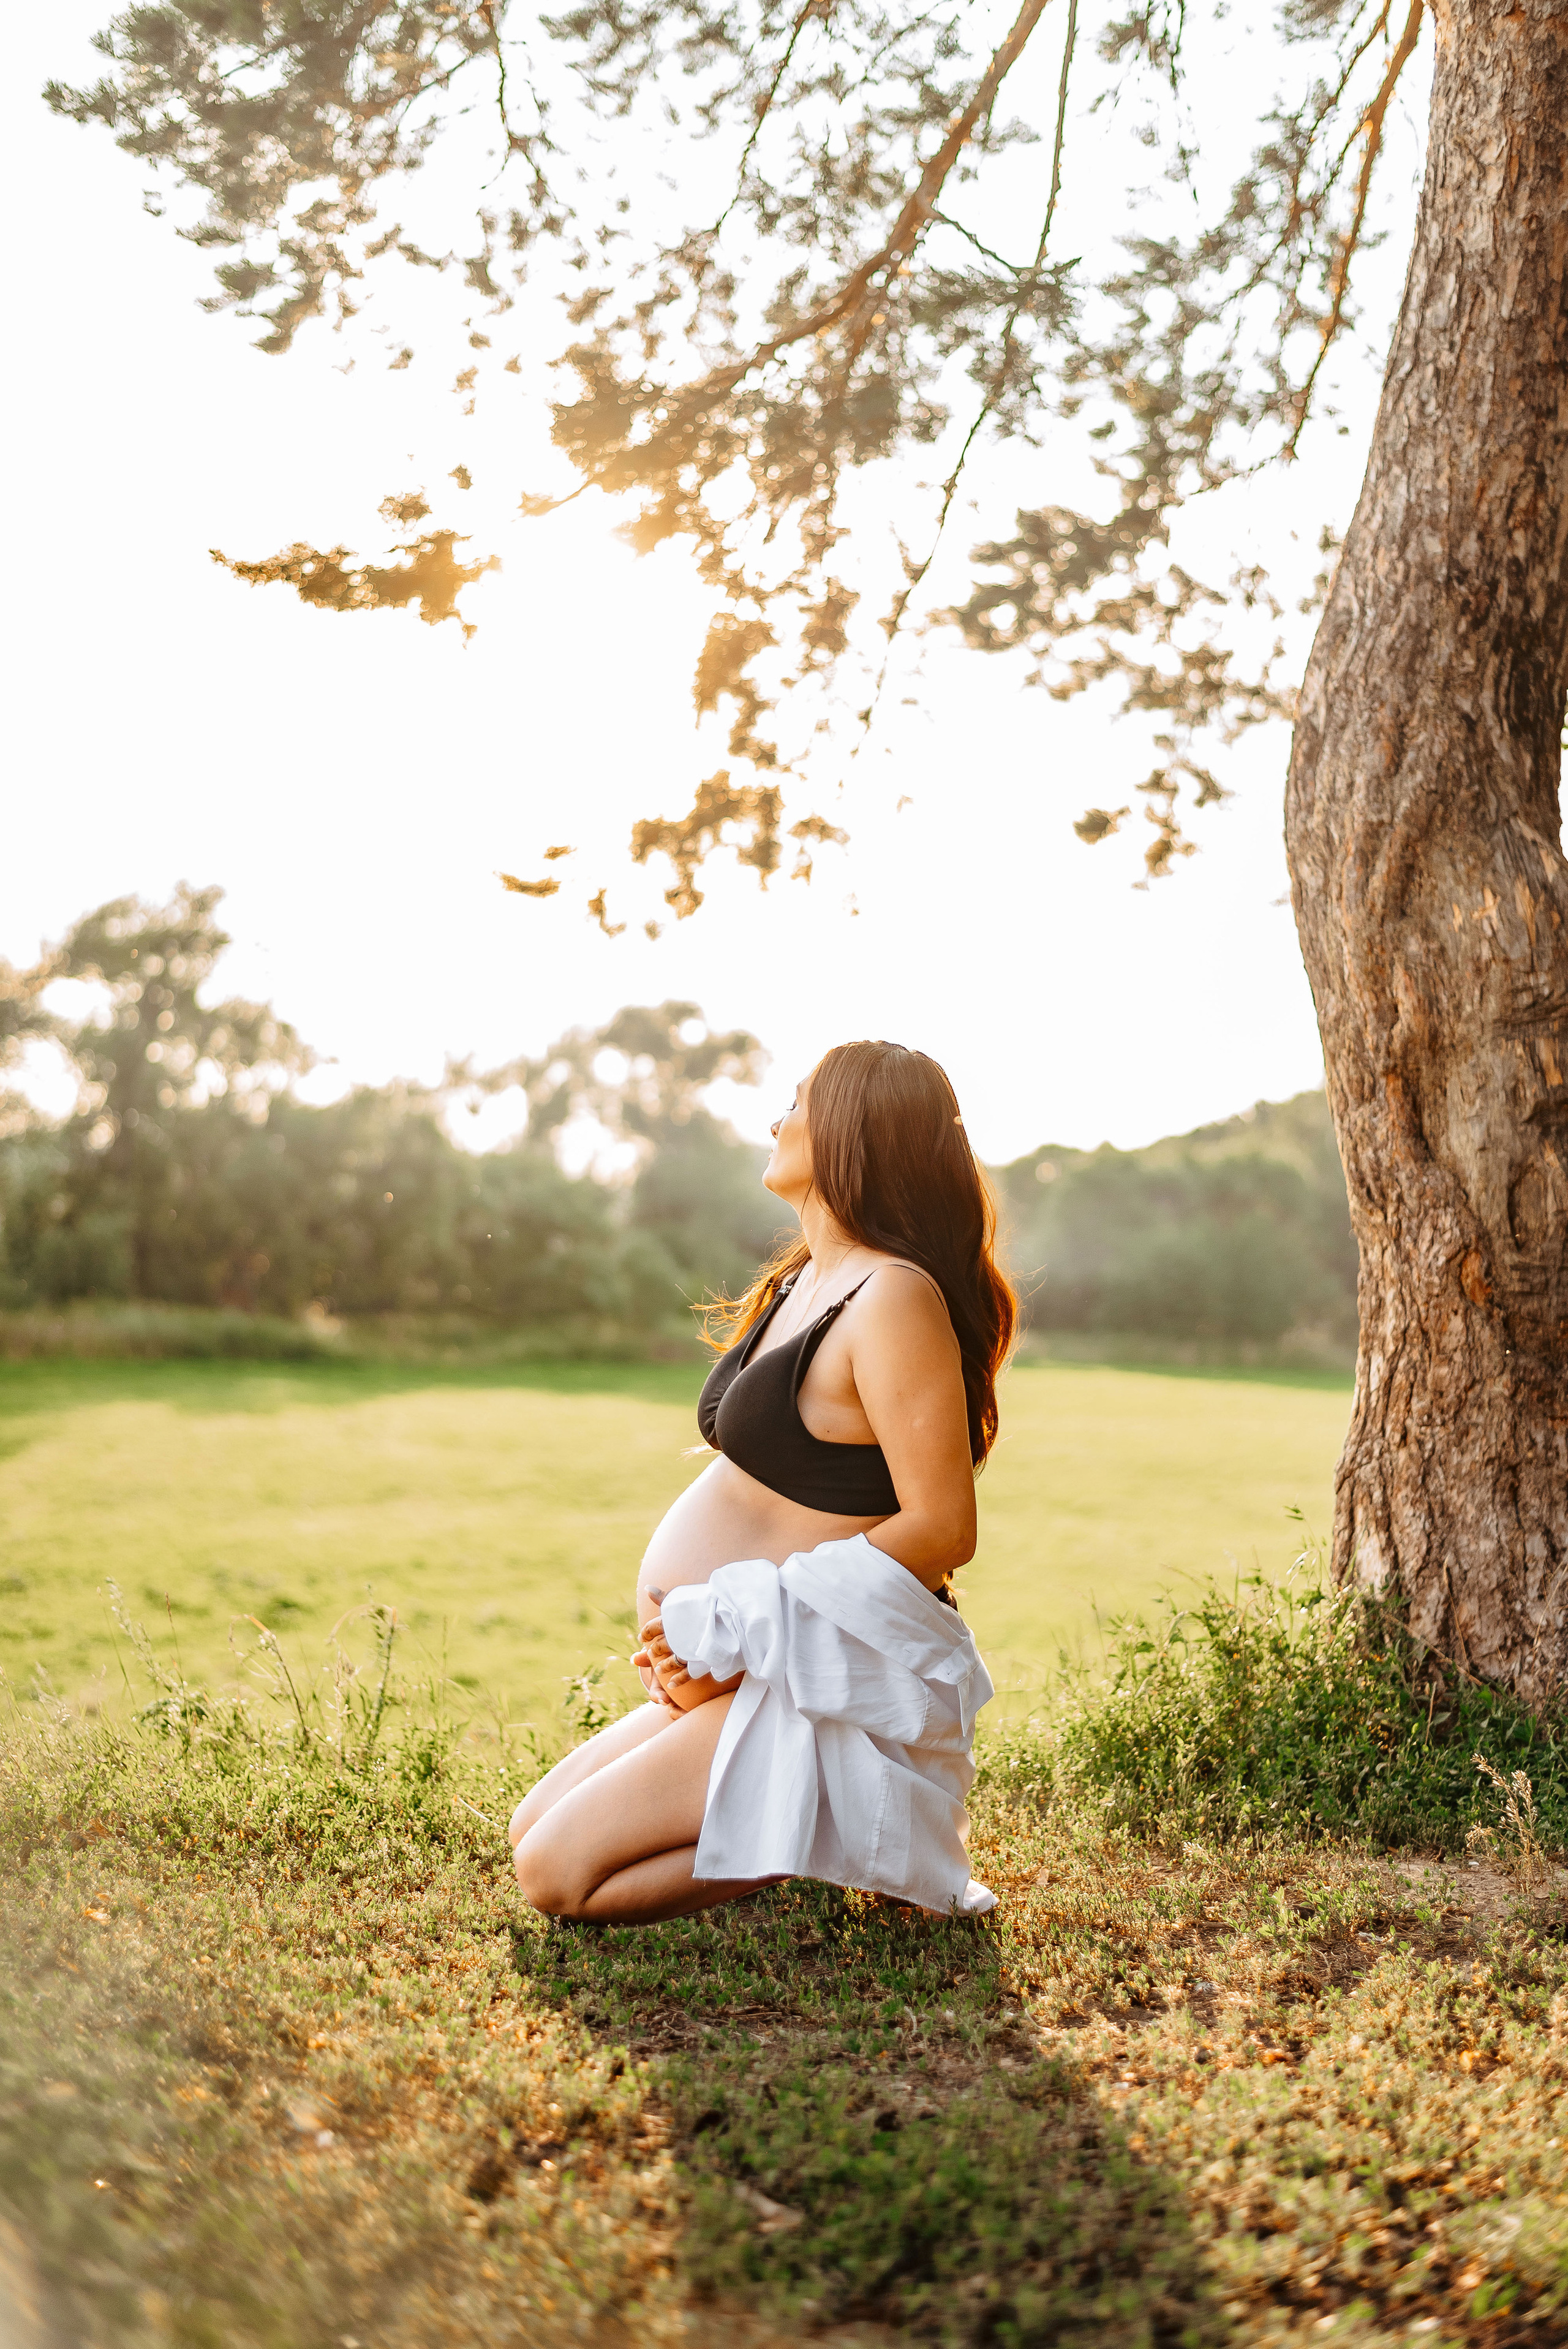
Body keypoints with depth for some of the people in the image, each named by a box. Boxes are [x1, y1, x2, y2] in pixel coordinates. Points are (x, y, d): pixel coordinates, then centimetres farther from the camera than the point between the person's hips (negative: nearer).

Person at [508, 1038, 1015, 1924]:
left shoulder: (895, 1297, -19)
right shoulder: (802, 1282, 11)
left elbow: (942, 1530, -23)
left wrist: (735, 1632, -20)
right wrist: (694, 1634, 1)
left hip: (831, 1688, -10)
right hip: (772, 1677, 10)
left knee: (560, 1871, -13)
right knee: (533, 1829, 12)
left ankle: (841, 1842, -5)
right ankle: (801, 1827, 11)